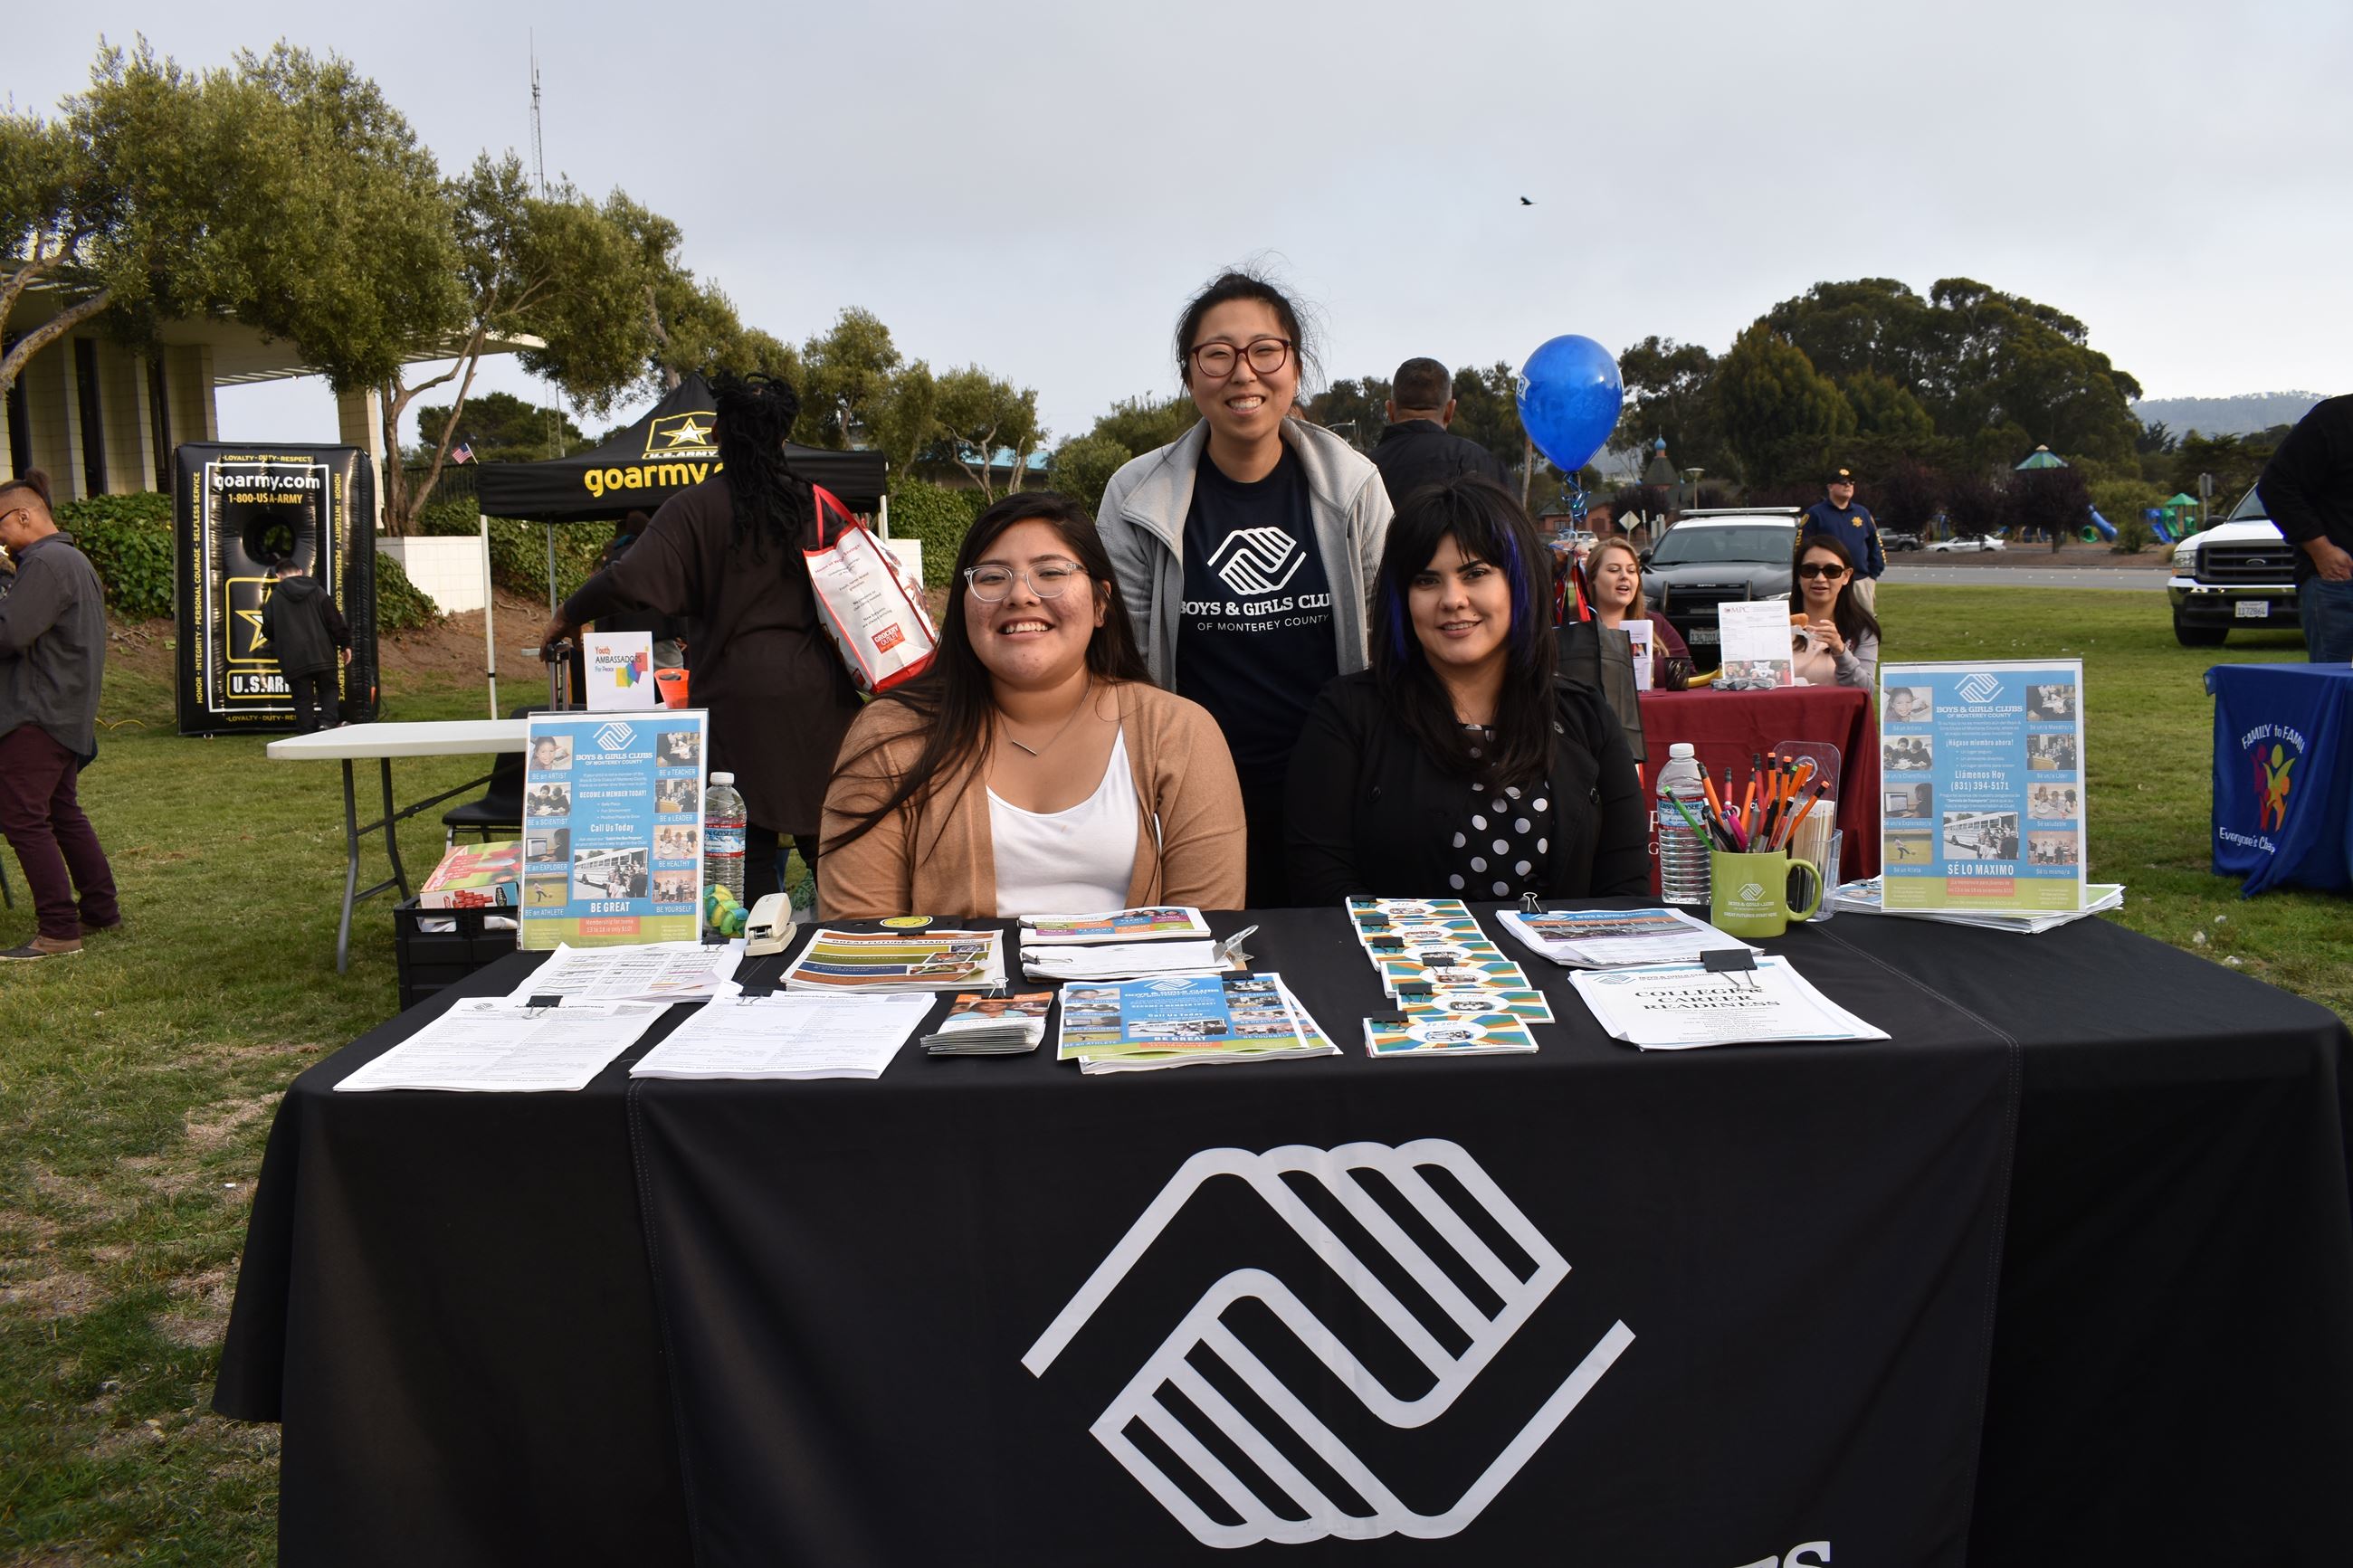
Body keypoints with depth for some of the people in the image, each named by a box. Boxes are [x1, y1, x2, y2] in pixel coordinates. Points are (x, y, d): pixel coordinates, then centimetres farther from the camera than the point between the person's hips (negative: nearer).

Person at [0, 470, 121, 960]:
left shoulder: (45, 563, -15)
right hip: (69, 712, 11)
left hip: (40, 713, -11)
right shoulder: (73, 559, 18)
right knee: (62, 811, 17)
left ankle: (59, 931, -8)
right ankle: (101, 910, 22)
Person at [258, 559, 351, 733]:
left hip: (294, 660, 0)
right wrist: (345, 644, 8)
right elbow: (334, 620, 1)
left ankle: (307, 736, -1)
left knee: (303, 699, 3)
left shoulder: (274, 598, 2)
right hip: (322, 654, 1)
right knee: (328, 689, 12)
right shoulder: (317, 591, 4)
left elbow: (268, 631, 6)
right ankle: (327, 721, -11)